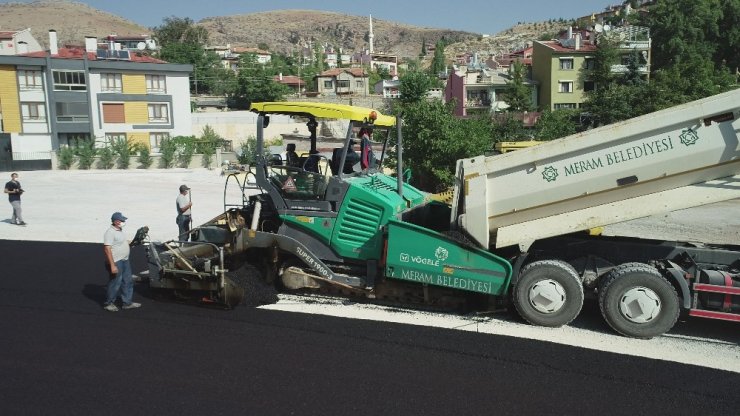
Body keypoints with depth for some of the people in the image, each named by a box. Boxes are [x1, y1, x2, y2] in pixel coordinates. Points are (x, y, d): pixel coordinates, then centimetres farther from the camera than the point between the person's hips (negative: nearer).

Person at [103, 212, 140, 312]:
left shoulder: (120, 230, 10)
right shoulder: (110, 233, -20)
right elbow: (107, 249, -25)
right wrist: (112, 265, -28)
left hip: (125, 260, 10)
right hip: (116, 262, -10)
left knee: (127, 281, 14)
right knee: (115, 283, 1)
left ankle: (128, 302, 24)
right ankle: (108, 303, 17)